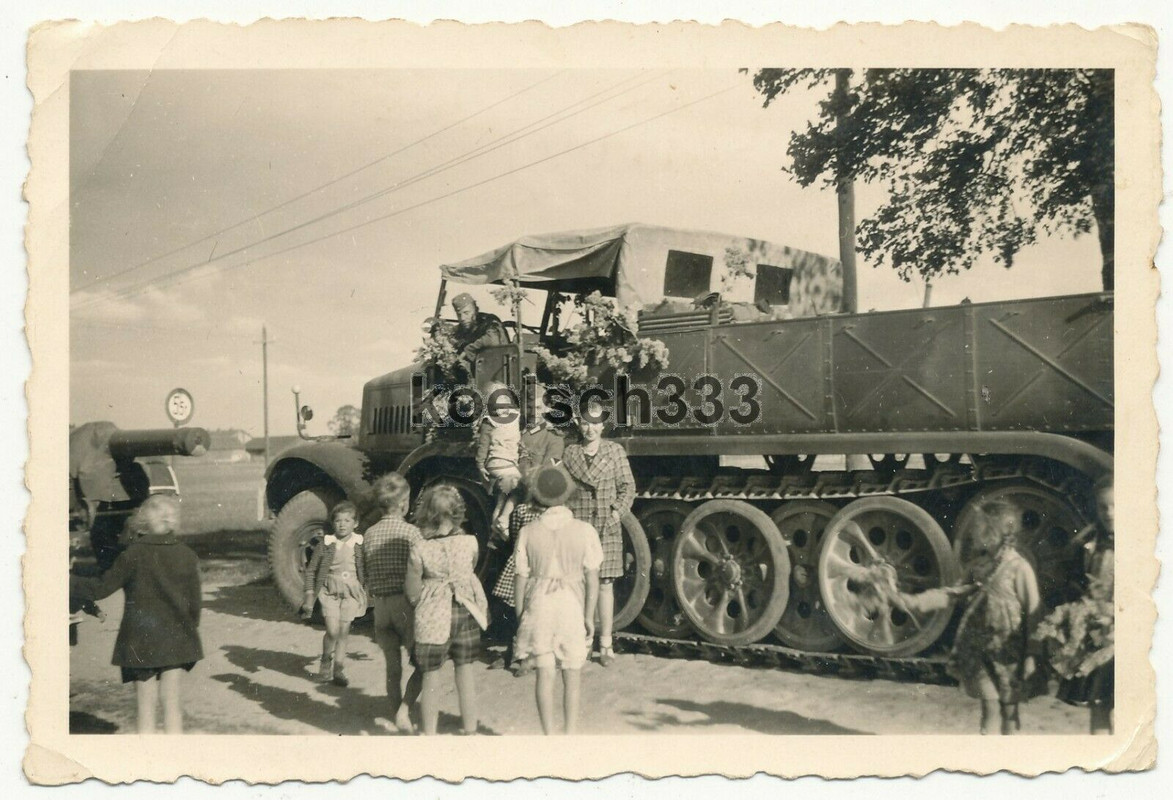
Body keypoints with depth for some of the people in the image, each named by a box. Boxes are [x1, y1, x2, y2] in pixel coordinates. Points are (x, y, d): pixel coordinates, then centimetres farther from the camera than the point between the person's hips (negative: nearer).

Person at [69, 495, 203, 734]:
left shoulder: (133, 556, -11)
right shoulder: (187, 556, -1)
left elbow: (99, 588, -5)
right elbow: (194, 601, 3)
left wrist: (69, 581, 8)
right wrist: (190, 632, 17)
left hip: (141, 643, -3)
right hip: (176, 640, 3)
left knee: (146, 708, 7)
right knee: (172, 703, 12)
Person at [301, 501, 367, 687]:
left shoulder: (360, 545, -2)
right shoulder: (326, 545, -3)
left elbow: (367, 571, 9)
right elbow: (311, 570, 4)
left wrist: (368, 593, 6)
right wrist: (310, 594, -1)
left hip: (351, 593, 1)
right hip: (330, 592, -1)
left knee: (343, 632, 5)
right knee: (332, 631, -12)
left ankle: (338, 669, 18)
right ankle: (325, 662, 14)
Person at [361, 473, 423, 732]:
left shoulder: (369, 534, 7)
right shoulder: (410, 531, -9)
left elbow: (366, 573, 11)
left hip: (380, 606, 5)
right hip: (406, 603, -5)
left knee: (393, 667, 14)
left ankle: (396, 716, 20)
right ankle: (405, 708, -10)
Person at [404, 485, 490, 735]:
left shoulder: (420, 551, -18)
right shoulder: (470, 543, -13)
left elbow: (412, 596, -8)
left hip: (433, 616, -2)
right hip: (465, 612, 2)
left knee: (431, 678, 11)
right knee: (465, 673, 15)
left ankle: (430, 734, 21)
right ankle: (471, 731, 26)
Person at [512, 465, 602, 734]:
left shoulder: (528, 532, -5)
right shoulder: (584, 531, -7)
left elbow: (521, 579, -1)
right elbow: (592, 578, -5)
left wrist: (520, 616, 10)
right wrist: (589, 616, 3)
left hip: (539, 605, 1)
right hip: (571, 607, 0)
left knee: (544, 674, 10)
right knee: (571, 676, 12)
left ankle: (548, 734, 14)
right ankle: (570, 732, 17)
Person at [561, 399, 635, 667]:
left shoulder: (615, 451, 5)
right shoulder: (569, 453, 8)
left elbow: (628, 487, 4)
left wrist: (617, 513, -7)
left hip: (607, 527, -1)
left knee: (605, 584, 1)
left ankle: (606, 644, 8)